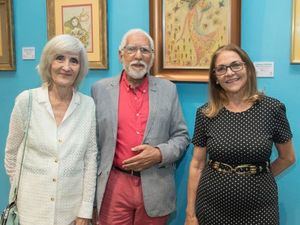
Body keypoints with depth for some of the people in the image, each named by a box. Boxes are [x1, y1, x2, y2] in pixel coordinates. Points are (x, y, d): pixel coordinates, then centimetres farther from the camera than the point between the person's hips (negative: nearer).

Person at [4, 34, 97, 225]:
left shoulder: (88, 105, -5)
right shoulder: (26, 100, -7)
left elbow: (90, 158, -2)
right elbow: (12, 153, 3)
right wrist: (20, 190, 7)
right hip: (32, 207, 0)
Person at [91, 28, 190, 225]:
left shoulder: (168, 89, 3)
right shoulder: (101, 89, 2)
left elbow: (182, 136, 5)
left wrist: (160, 154, -13)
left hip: (155, 189, 1)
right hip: (114, 186, 0)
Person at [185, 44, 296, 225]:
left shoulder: (272, 108, -7)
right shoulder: (205, 114, -4)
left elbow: (287, 158, 5)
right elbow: (197, 165, -1)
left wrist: (256, 177, 8)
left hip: (258, 209, 0)